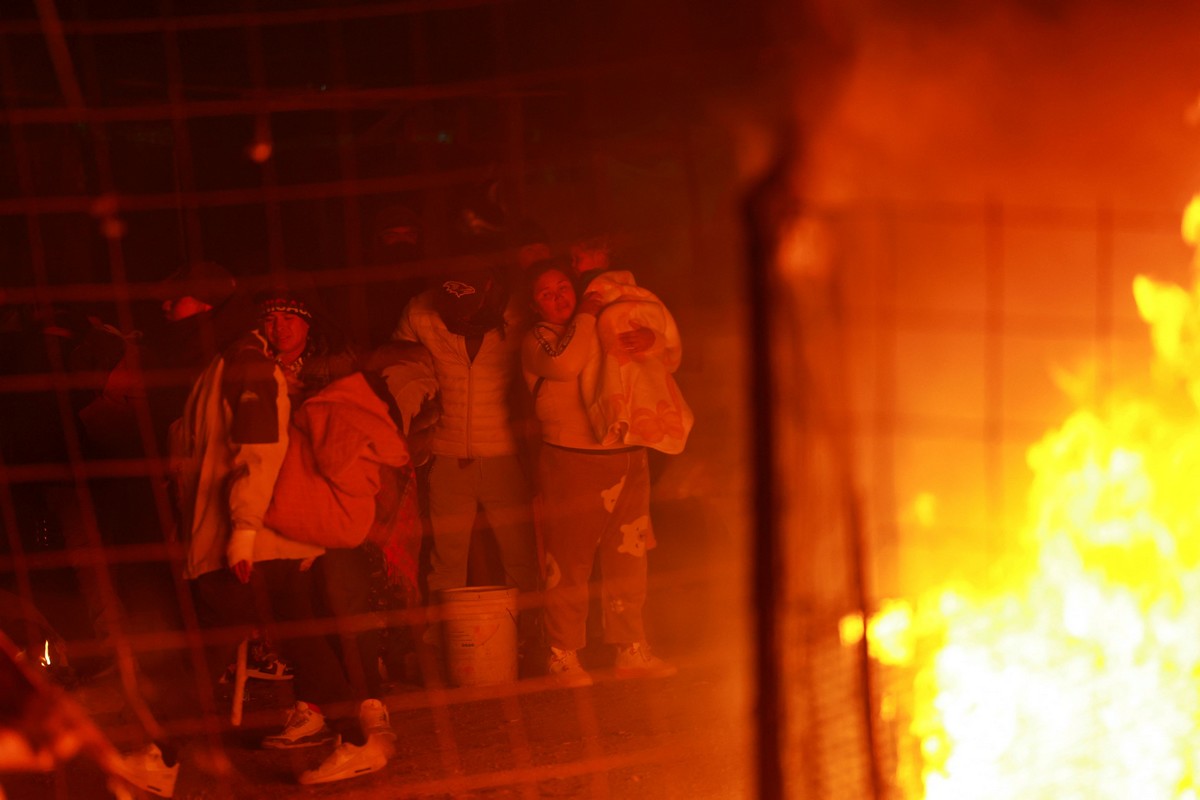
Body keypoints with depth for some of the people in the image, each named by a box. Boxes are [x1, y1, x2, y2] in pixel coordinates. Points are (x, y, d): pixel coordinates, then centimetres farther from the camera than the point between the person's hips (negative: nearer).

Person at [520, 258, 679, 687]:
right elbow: (564, 362, -22)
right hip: (571, 462, -5)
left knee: (627, 559, 10)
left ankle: (631, 651, 19)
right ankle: (563, 655, 7)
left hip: (628, 457, 5)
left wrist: (650, 341, -5)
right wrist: (585, 316, -9)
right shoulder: (537, 339, 1)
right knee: (569, 562, -3)